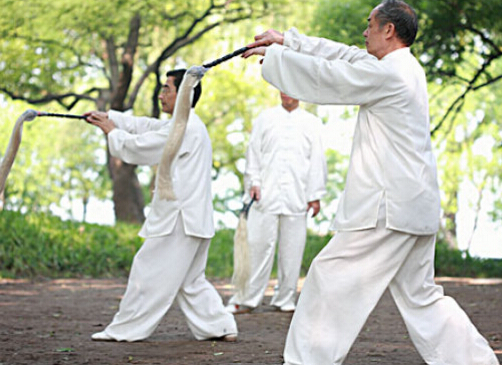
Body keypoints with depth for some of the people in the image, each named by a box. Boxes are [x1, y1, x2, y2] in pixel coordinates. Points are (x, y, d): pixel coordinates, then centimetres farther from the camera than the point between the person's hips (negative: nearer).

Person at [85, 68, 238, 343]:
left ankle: (125, 330, 3)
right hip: (194, 217, 10)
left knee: (150, 271, -3)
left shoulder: (185, 127, -15)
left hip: (180, 219, -10)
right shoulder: (187, 125, 19)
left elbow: (139, 147, -13)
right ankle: (219, 326, 11)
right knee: (188, 278, 14)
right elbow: (146, 126, 23)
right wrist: (109, 117, 17)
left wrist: (112, 132, 4)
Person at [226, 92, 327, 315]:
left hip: (296, 196, 0)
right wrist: (253, 182, -2)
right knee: (258, 244, -4)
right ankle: (246, 299, 1)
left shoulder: (311, 123, 10)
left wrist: (315, 195, 4)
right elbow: (253, 152, 10)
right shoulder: (265, 118, 12)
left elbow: (317, 161, 9)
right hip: (266, 194, 0)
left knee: (292, 248, 2)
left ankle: (284, 298, 12)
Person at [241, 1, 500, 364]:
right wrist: (287, 41, 19)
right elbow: (343, 55, 20)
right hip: (417, 207, 10)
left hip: (389, 208, -10)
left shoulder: (386, 73, -14)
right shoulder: (406, 68, 15)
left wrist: (274, 56, 3)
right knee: (420, 295, 15)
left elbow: (325, 78, -11)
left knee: (332, 279, -4)